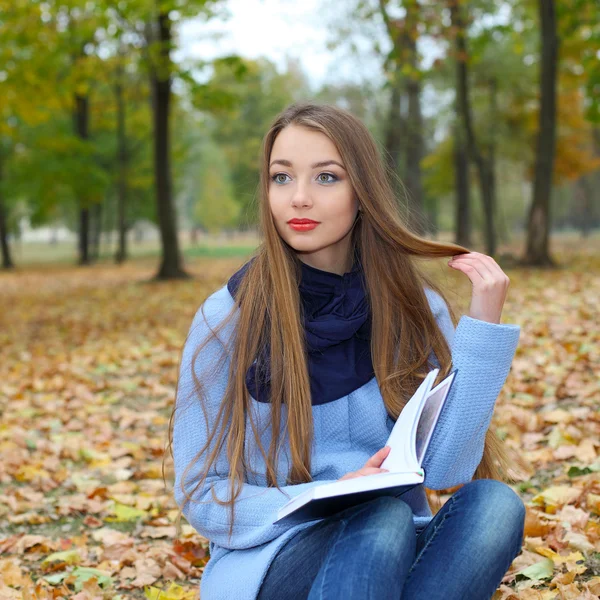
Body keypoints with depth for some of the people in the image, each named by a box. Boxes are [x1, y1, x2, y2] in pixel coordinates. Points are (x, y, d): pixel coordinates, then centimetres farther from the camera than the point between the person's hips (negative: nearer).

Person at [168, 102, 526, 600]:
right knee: (384, 520, -34)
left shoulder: (417, 308, -1)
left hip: (398, 554, 4)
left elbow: (444, 471, -11)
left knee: (494, 503, -27)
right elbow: (200, 496, -6)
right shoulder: (227, 319, -8)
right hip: (272, 557, -3)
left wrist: (483, 325, -17)